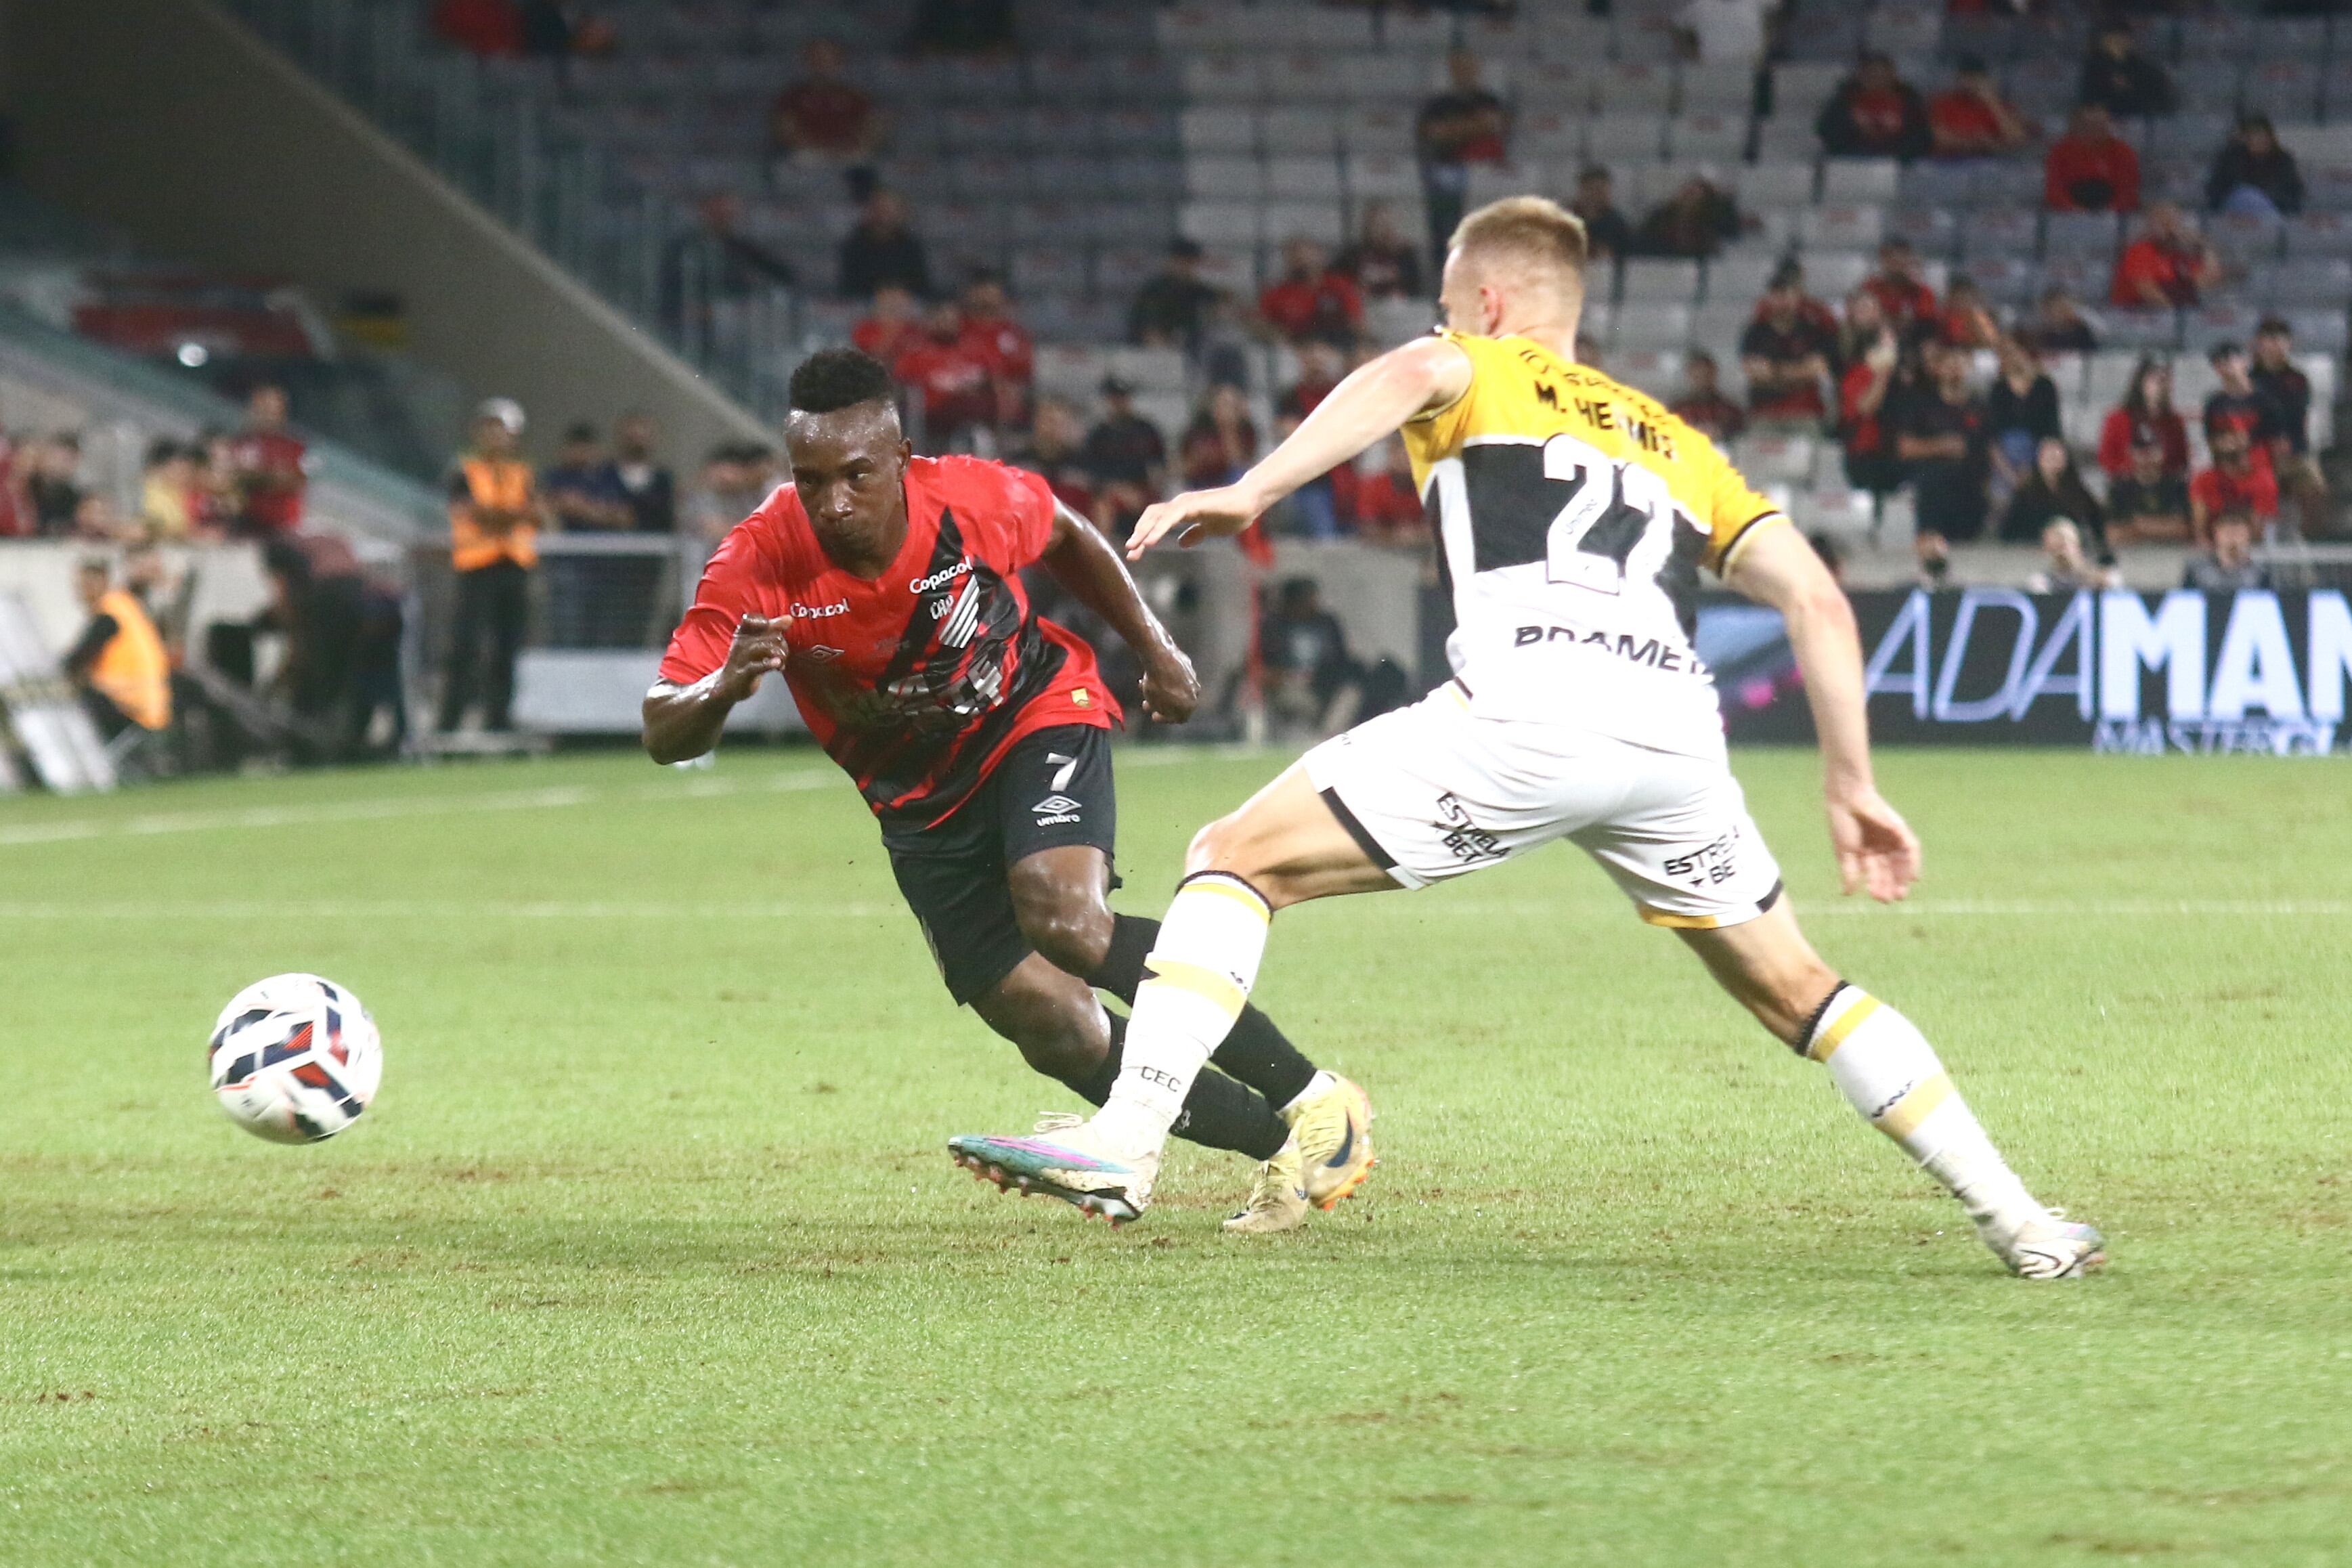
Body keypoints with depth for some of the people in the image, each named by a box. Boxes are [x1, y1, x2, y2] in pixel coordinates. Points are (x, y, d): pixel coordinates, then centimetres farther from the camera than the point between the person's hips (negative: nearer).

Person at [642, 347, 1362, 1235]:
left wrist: (1155, 649, 8)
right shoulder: (762, 565, -25)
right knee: (1057, 1033, -9)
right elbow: (663, 735, -26)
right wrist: (723, 690, -48)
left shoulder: (974, 502, -23)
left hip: (1038, 714, -2)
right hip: (922, 807, 3)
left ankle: (1307, 1098, -21)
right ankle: (1279, 1147, 7)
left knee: (1061, 913, -32)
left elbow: (1065, 538, 3)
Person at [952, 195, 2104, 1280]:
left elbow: (1415, 372, -4)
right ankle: (2015, 1219, 18)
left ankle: (1126, 1141, -7)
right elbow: (1817, 600, 25)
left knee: (1237, 861, 8)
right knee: (1791, 991, 24)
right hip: (1675, 732, 5)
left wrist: (1250, 492, -10)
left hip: (1524, 712, -5)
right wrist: (1852, 787, 25)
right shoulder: (1675, 441, 36)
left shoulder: (1483, 375, 23)